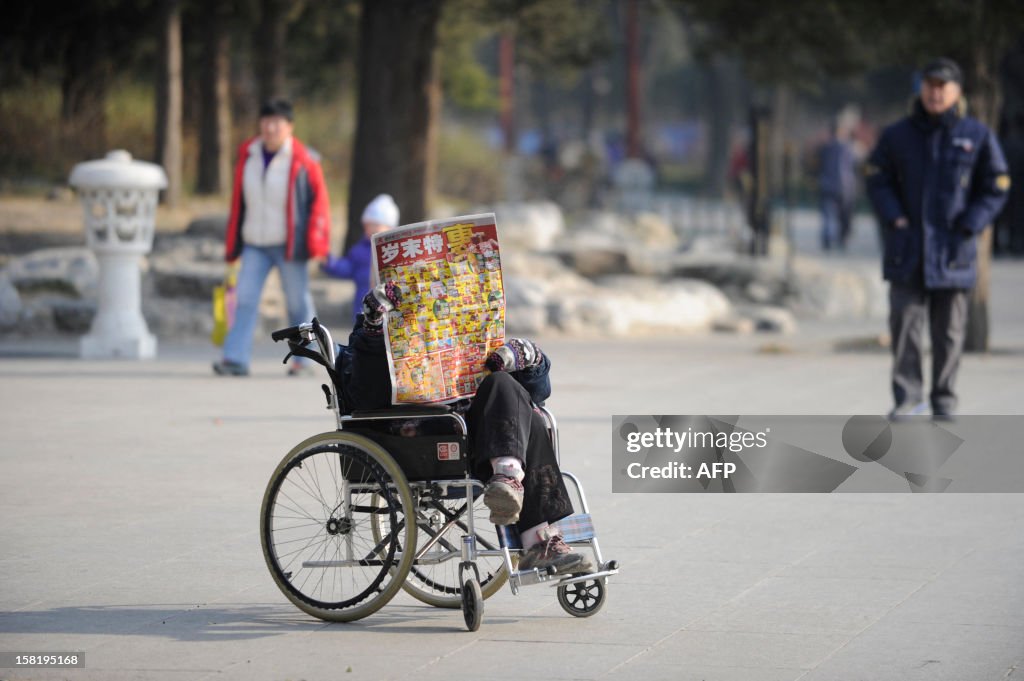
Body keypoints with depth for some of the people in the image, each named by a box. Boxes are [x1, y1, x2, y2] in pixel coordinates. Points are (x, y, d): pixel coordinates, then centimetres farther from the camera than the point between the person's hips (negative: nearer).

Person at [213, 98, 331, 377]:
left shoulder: (302, 161, -5)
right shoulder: (248, 157, 6)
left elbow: (319, 200, -3)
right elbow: (238, 203, 13)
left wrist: (316, 243, -9)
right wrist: (232, 247, 13)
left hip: (289, 245, -3)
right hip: (255, 244, 3)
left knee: (298, 302, 6)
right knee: (245, 299, -7)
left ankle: (304, 360, 16)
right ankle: (236, 359, -12)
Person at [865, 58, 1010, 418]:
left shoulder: (977, 137, 0)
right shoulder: (897, 135, 4)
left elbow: (995, 189, 4)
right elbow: (878, 181, 9)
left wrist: (968, 227, -7)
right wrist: (893, 219, -5)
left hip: (952, 250, -1)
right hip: (907, 249, 1)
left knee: (949, 329, 3)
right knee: (904, 321, -8)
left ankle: (944, 402, 13)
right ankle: (907, 395, 0)